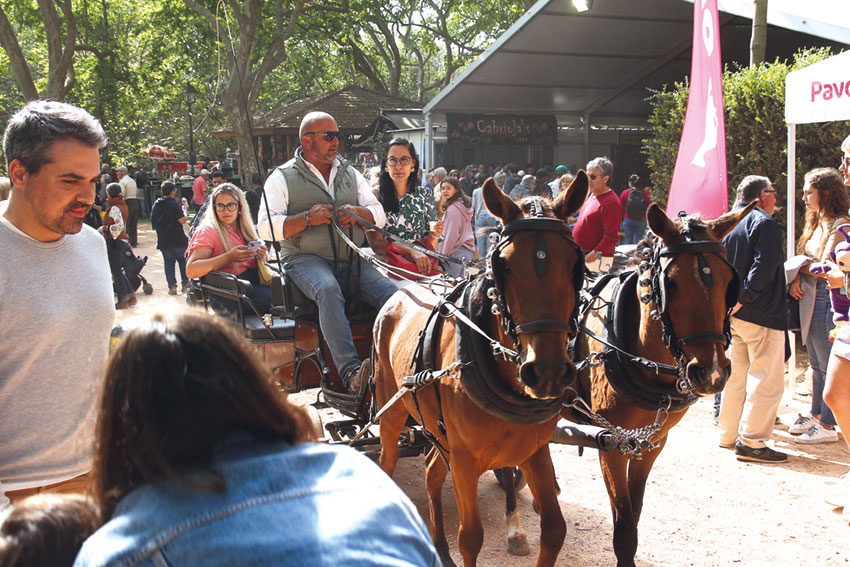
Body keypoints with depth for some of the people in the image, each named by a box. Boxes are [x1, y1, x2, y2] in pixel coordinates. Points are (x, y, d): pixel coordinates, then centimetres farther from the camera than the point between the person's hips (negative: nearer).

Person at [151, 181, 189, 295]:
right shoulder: (174, 204, -13)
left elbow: (153, 224, 11)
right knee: (183, 260, 11)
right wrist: (184, 213, 0)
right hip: (177, 239, -4)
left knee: (168, 262, 8)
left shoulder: (155, 205, 5)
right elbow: (182, 220, -18)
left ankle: (172, 286, 2)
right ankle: (185, 284, 10)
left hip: (163, 240, 4)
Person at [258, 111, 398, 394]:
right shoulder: (283, 177, 7)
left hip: (352, 260, 4)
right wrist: (308, 218, -15)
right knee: (329, 290, -38)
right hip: (307, 259, -4)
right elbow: (266, 227, -3)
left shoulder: (350, 173, 22)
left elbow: (380, 216, 18)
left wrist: (357, 213, -5)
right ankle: (350, 371, -47)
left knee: (393, 293, -25)